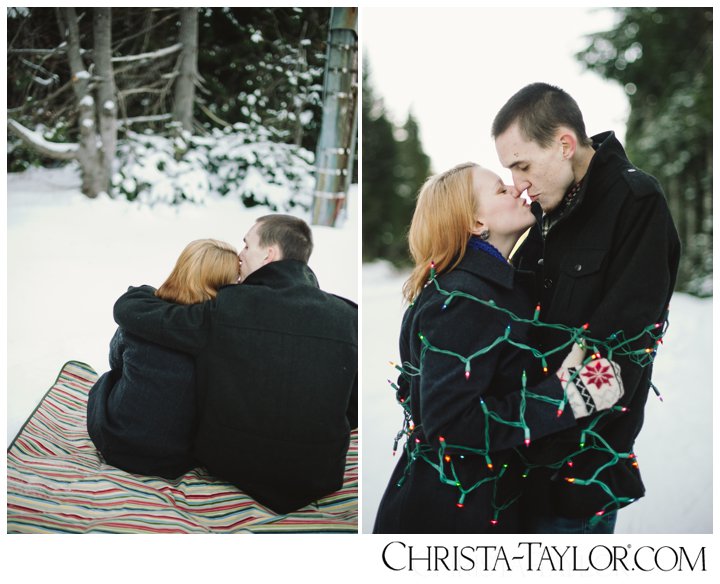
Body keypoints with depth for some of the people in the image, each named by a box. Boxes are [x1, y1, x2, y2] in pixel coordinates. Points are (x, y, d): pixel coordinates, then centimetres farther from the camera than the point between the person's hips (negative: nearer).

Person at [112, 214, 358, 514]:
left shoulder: (226, 309, -18)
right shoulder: (348, 316, -12)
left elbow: (128, 308, -10)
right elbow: (355, 411, -2)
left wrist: (146, 290, 14)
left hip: (228, 467, -1)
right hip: (318, 481, 2)